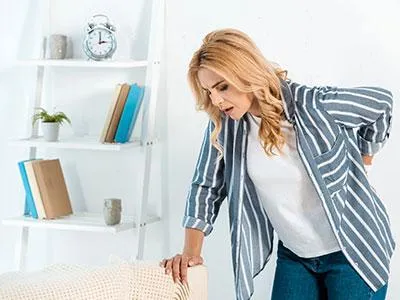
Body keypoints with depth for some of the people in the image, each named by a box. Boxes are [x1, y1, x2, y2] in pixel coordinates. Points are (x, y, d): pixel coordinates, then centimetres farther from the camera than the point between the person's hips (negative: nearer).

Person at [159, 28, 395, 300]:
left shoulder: (314, 105, -21)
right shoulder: (224, 125, -8)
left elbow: (382, 103, -4)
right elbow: (206, 186, 0)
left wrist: (362, 163, 6)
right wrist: (191, 251, -10)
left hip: (354, 251, -4)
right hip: (293, 255, 4)